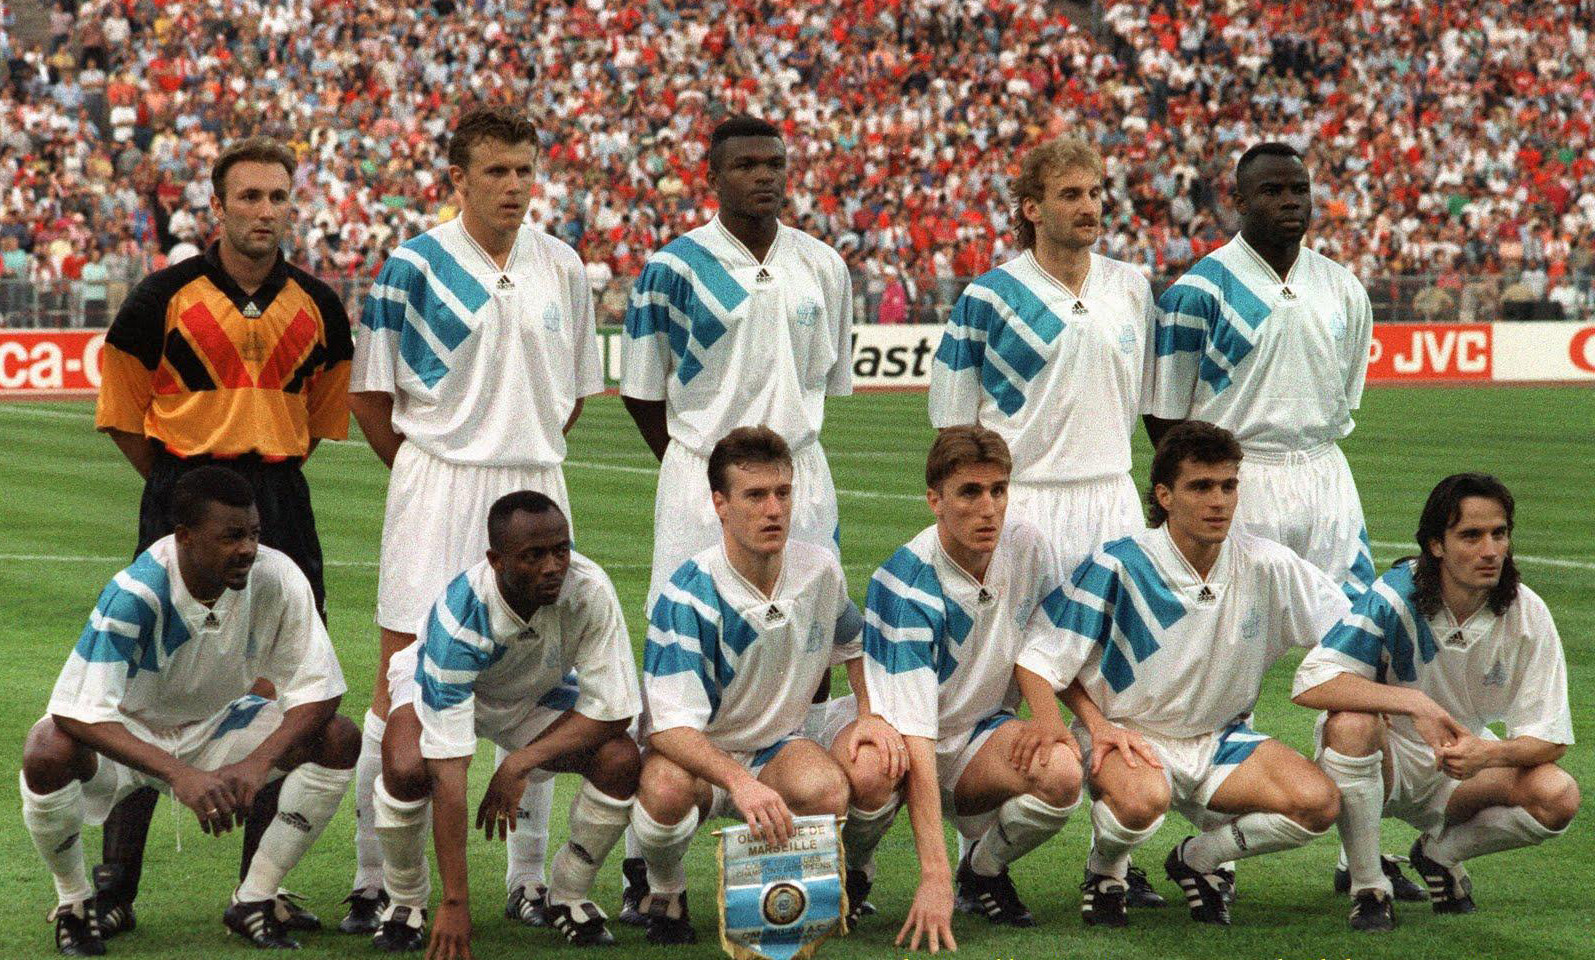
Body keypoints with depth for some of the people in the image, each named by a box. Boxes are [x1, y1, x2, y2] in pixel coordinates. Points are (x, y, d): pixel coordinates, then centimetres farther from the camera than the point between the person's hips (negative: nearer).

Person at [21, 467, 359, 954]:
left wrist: (258, 762, -34)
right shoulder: (136, 594, -32)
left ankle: (255, 900, -4)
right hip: (126, 733, -4)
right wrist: (180, 774, -48)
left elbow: (318, 689, -15)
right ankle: (74, 901, -7)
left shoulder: (278, 579, -22)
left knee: (340, 740, -18)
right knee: (48, 755, -36)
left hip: (213, 725, 4)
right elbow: (76, 710, -37)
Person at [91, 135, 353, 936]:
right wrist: (186, 482, 9)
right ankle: (113, 886, 2)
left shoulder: (318, 307, 7)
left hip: (283, 514, 4)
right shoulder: (165, 298, -4)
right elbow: (123, 417, 5)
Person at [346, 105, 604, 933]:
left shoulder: (562, 268, 8)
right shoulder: (415, 266, -4)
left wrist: (526, 455, 10)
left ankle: (529, 880, 17)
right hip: (435, 488, -4)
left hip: (534, 489, 4)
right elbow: (368, 394, 0)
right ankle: (373, 881, 0)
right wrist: (426, 467, -1)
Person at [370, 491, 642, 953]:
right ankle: (407, 905, -4)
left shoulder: (590, 590, -33)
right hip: (446, 684, -3)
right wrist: (456, 903, -44)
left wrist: (518, 765, -32)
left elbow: (612, 708, -23)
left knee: (621, 761, -24)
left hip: (538, 692, 3)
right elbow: (448, 772, -42)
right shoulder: (460, 616, -40)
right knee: (408, 768, -33)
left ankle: (568, 897, 2)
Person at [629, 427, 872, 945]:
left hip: (777, 747, 3)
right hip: (695, 750, -3)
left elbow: (854, 648, 18)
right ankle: (664, 893, -4)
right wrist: (739, 782, -46)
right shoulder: (690, 593, -22)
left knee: (829, 789, -32)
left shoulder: (820, 571, -5)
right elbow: (670, 726, -29)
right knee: (666, 789, -39)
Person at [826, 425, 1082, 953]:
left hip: (980, 737, 4)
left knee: (1061, 771, -29)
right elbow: (914, 736, -32)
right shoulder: (906, 583, -25)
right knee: (869, 773, -40)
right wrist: (934, 875, -39)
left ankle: (983, 868, 3)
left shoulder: (1028, 549, -10)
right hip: (894, 726, -4)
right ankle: (851, 871, -4)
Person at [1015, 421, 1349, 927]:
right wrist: (1095, 724, -25)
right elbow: (1039, 661, -12)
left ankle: (1198, 857, 8)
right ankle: (1105, 868, -1)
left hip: (1221, 740, 4)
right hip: (1129, 734, -4)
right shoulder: (1117, 566, -15)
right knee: (1142, 800, -40)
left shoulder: (1265, 565, -6)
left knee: (1319, 803, -22)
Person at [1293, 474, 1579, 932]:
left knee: (1558, 797, -24)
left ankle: (1441, 853, 6)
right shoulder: (1395, 597, -22)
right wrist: (1414, 702, -42)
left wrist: (1490, 754, -35)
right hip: (1386, 756, -3)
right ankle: (1367, 885, -17)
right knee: (1350, 724, -37)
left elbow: (1550, 739, -13)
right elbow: (1311, 683, -31)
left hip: (1464, 765, 3)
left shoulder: (1526, 614, -14)